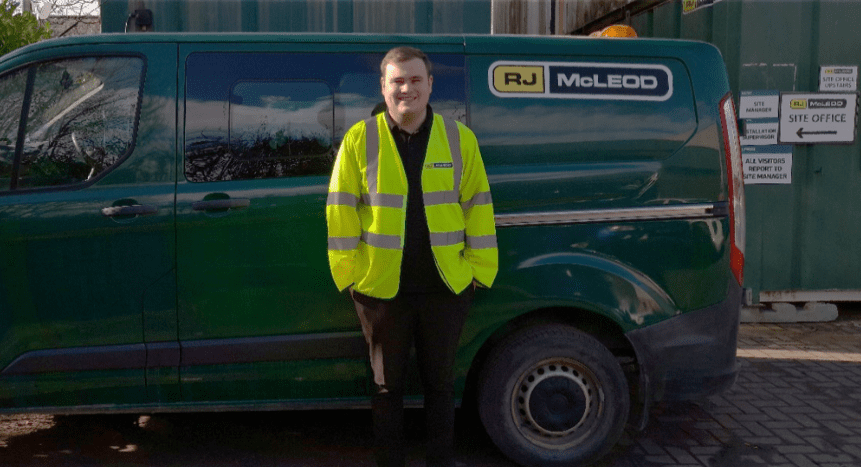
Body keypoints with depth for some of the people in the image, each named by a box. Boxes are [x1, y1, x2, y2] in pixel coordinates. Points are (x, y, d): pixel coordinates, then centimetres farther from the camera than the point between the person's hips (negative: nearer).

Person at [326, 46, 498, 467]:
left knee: (440, 384, 15)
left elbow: (477, 207, 3)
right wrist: (350, 273, -3)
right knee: (387, 386, 14)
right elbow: (341, 211, -1)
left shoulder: (460, 139, 1)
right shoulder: (359, 139, -3)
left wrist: (478, 269, 1)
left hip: (446, 287, 1)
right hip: (382, 288, -1)